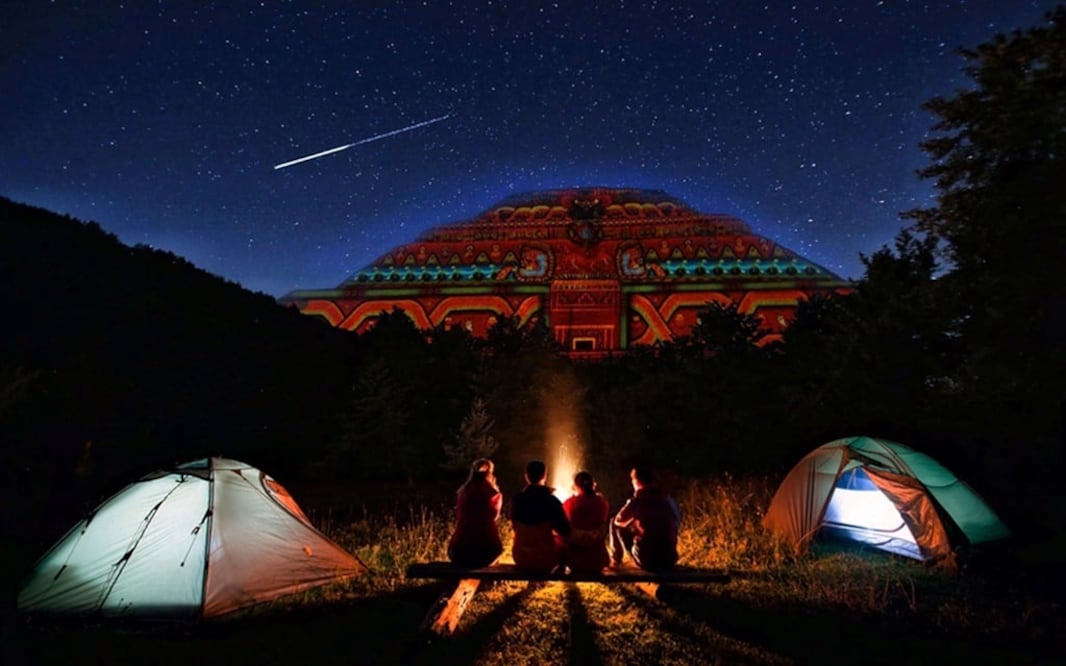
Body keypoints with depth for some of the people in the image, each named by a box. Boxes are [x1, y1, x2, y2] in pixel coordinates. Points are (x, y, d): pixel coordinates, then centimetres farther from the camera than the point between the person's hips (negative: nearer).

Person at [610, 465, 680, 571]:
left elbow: (618, 521, 1)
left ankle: (615, 560, 23)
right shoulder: (668, 499, 6)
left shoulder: (637, 500, -9)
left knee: (615, 524, 12)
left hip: (647, 560, -5)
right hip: (670, 560, 5)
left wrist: (632, 521, 24)